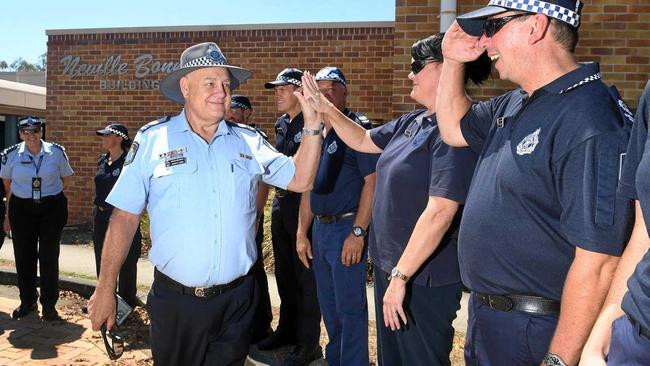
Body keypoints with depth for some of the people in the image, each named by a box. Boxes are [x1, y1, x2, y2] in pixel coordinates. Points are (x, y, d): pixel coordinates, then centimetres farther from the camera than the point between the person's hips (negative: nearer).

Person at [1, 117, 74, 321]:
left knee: (49, 256, 2)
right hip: (21, 209, 1)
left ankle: (49, 305, 14)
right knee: (23, 256, 8)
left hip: (52, 208, -1)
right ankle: (27, 302, 26)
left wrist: (49, 192, 5)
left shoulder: (56, 152, -3)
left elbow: (65, 178, 10)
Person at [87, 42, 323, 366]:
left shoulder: (249, 141, 2)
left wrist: (312, 122, -9)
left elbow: (300, 180, 1)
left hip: (237, 299, 2)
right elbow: (125, 217, -5)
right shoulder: (152, 140, -6)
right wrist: (106, 289, -5)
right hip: (174, 300, -1)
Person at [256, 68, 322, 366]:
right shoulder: (281, 124, 13)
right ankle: (287, 330, 35)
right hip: (281, 204, 9)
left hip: (304, 205, -9)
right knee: (284, 272, 18)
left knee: (305, 275, 1)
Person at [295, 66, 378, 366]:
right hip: (320, 228, 8)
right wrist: (302, 233, 13)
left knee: (350, 307, 1)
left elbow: (372, 182, -16)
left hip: (347, 228, -7)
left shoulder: (358, 128, -10)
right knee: (328, 304, 18)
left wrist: (358, 232, -20)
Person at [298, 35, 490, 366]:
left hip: (423, 278, -9)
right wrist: (327, 111, 6)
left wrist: (400, 277, -23)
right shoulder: (413, 122, 6)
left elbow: (439, 213, -27)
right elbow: (363, 141, 20)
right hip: (389, 264, 9)